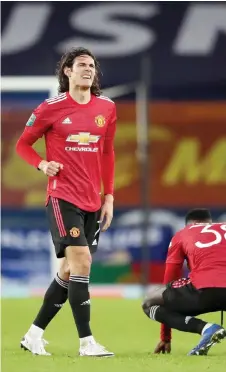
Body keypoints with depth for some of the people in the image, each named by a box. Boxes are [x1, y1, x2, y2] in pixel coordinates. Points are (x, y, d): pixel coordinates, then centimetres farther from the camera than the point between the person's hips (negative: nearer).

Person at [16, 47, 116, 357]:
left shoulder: (107, 108, 8)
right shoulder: (51, 108, -5)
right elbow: (23, 144, 5)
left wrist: (109, 196, 12)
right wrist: (42, 164, -15)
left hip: (92, 202, 6)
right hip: (63, 197, -6)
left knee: (69, 271, 9)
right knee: (81, 262, -17)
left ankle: (34, 335, 21)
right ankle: (86, 342, -13)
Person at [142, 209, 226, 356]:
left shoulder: (181, 235, 26)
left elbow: (169, 284, 28)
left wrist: (166, 337, 35)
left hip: (205, 289, -3)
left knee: (150, 304, 20)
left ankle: (205, 328, -7)